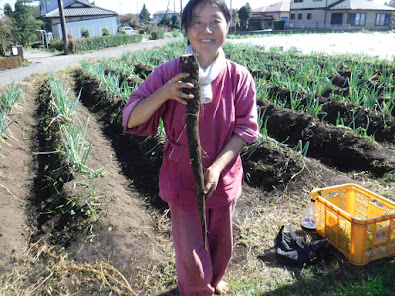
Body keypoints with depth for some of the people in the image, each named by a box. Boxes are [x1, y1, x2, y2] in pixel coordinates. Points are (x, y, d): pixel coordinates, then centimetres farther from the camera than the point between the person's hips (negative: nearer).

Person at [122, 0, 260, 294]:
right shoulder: (169, 73, -13)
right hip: (182, 181, -2)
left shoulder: (239, 77, -9)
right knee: (191, 255, 10)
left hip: (223, 179, 2)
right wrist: (163, 94, -31)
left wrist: (217, 167, -18)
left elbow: (245, 128, -7)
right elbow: (132, 119, -14)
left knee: (221, 244, 24)